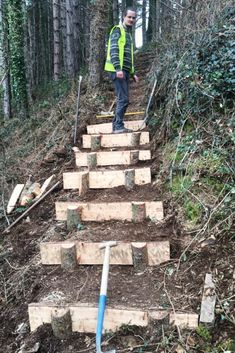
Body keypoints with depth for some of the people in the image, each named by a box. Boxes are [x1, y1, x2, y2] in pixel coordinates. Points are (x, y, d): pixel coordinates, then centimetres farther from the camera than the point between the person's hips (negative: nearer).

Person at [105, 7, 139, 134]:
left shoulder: (128, 33, 26)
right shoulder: (117, 30, -3)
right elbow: (113, 50, -16)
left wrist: (133, 73, 24)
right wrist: (118, 68, -28)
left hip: (125, 71, 9)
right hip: (118, 70, -9)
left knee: (123, 99, 7)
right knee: (123, 99, -13)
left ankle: (116, 126, 12)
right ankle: (119, 126, -10)